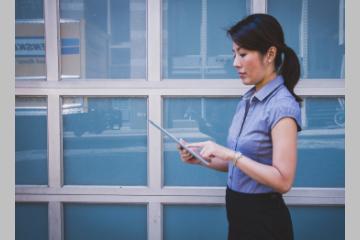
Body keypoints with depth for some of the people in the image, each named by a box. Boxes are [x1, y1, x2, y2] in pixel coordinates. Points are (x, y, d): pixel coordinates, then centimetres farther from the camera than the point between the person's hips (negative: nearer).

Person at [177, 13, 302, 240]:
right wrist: (201, 158, -3)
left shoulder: (282, 106, -19)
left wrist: (230, 154, -26)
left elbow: (283, 180, -23)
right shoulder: (248, 100, 5)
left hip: (263, 220, -8)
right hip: (239, 213, 8)